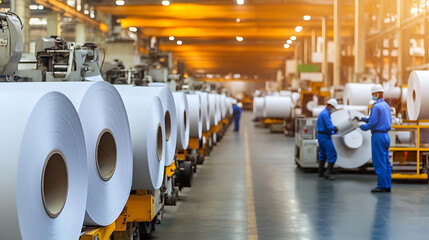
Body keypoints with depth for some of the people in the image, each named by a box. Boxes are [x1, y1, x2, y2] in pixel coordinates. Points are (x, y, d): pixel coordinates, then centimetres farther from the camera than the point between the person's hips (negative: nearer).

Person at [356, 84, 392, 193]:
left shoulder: (376, 106, -14)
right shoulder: (386, 106, 15)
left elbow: (373, 122, -18)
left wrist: (363, 127, 1)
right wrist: (362, 119, 22)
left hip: (378, 136, -9)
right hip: (386, 135, 9)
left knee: (379, 162, -5)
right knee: (386, 162, 10)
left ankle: (382, 186, -4)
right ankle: (387, 185, 12)